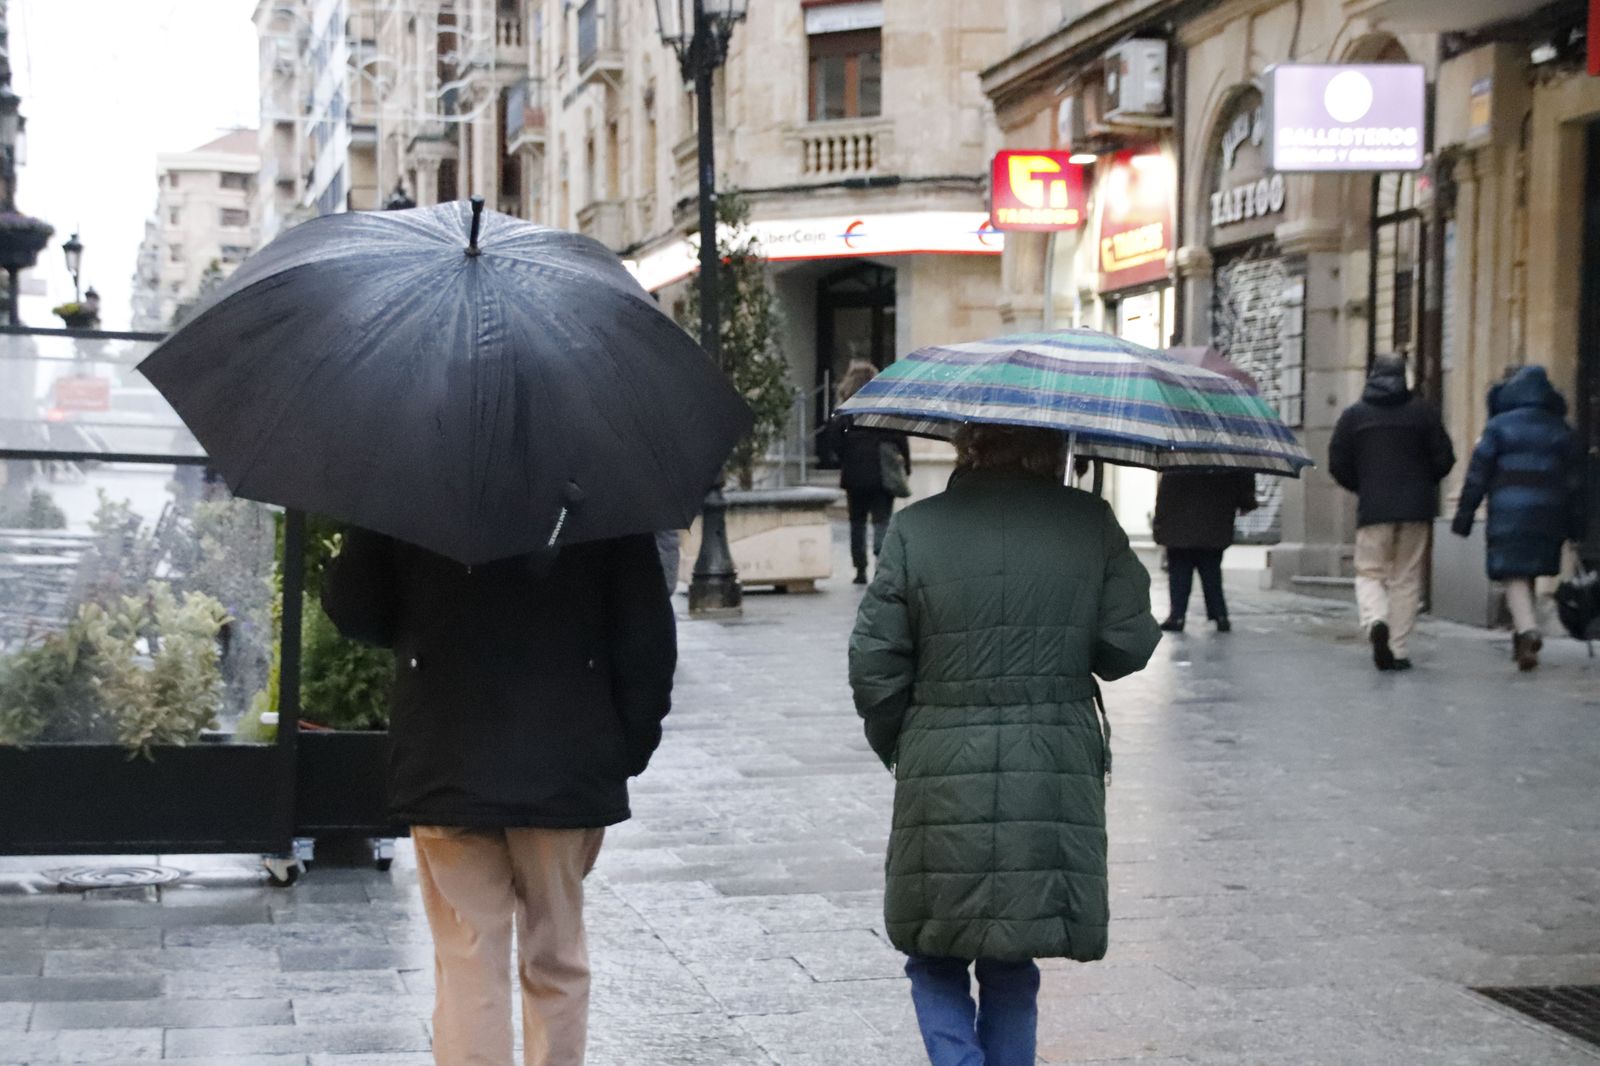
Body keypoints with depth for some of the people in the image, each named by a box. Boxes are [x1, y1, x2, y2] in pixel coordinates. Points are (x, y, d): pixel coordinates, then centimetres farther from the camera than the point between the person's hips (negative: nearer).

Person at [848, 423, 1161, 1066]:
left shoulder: (916, 530, -5)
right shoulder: (1091, 523, -2)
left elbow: (873, 664, -4)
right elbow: (1128, 646, -1)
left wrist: (893, 743, 13)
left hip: (943, 778, -2)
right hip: (1054, 785, 2)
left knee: (935, 962, 13)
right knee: (1011, 973, 17)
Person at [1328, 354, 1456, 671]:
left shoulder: (1353, 415, 4)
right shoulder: (1423, 411, 3)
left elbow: (1338, 464, 3)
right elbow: (1444, 458, 2)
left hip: (1373, 510, 0)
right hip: (1417, 508, 1)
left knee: (1369, 573, 8)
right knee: (1406, 579, 8)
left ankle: (1375, 621, -22)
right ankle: (1399, 650, 6)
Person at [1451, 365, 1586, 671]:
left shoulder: (1500, 425, 0)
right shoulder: (1561, 430, 11)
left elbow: (1478, 473, -3)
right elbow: (1575, 480, 10)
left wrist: (1464, 515, 1)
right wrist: (1576, 525, 12)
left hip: (1509, 513, -4)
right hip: (1548, 515, 4)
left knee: (1515, 575, -7)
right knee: (1529, 573, 17)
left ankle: (1527, 629, -28)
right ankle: (1522, 630, 23)